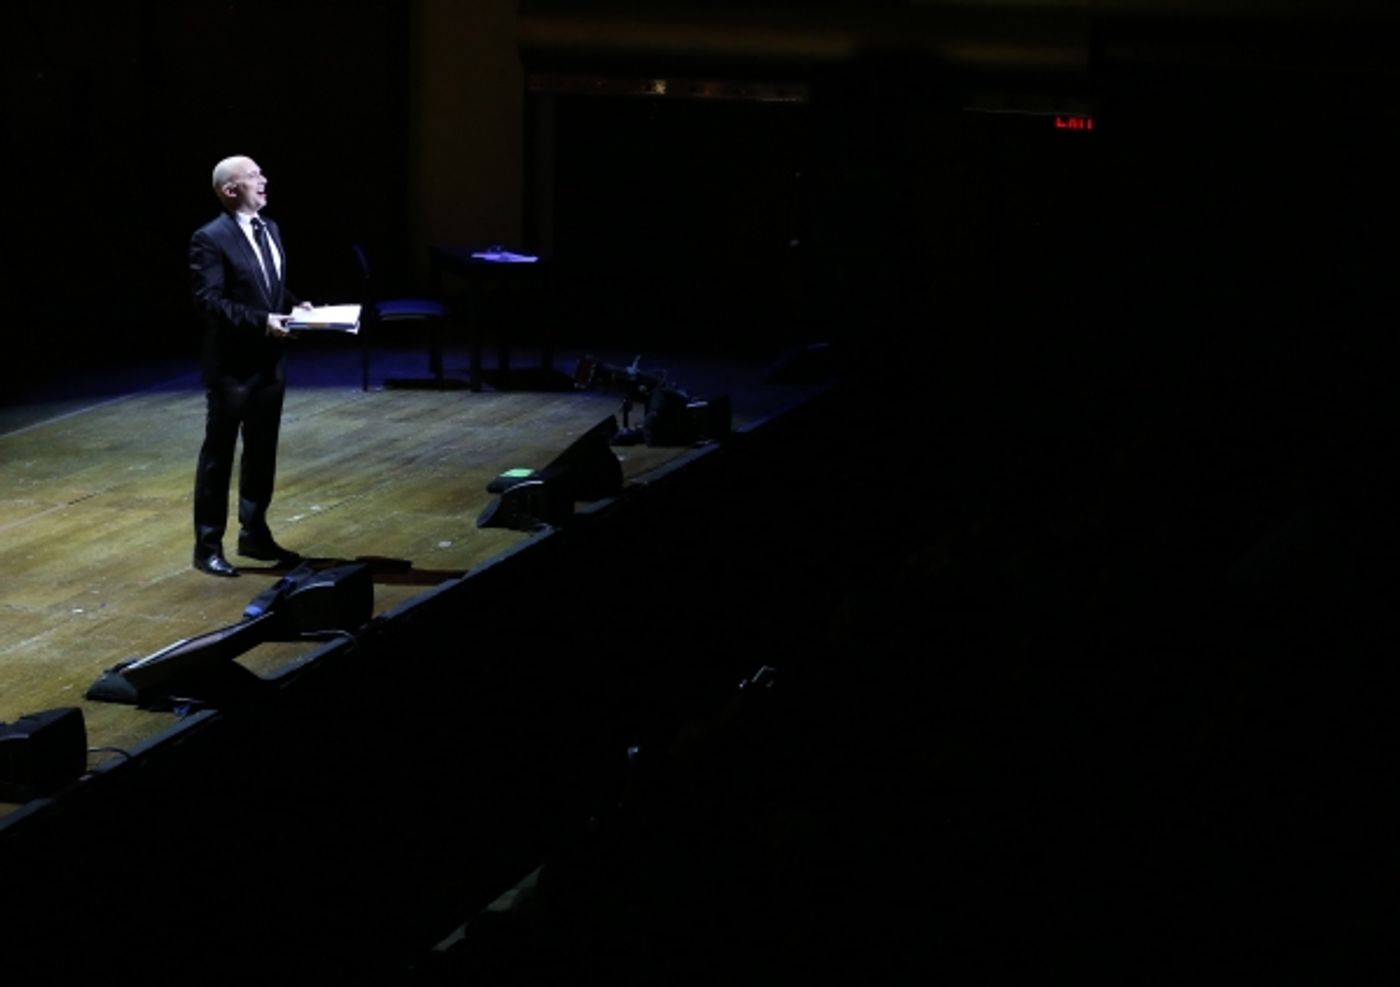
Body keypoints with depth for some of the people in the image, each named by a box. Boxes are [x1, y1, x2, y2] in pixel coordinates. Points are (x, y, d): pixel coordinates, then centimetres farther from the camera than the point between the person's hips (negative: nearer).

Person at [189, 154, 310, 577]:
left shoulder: (270, 230, 11)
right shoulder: (210, 239, -14)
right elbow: (208, 301, -20)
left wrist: (294, 306, 2)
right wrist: (262, 321, -26)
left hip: (270, 361, 8)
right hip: (232, 364, -8)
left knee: (263, 451, 16)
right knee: (219, 454, 1)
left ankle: (254, 534, 29)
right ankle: (208, 545, 9)